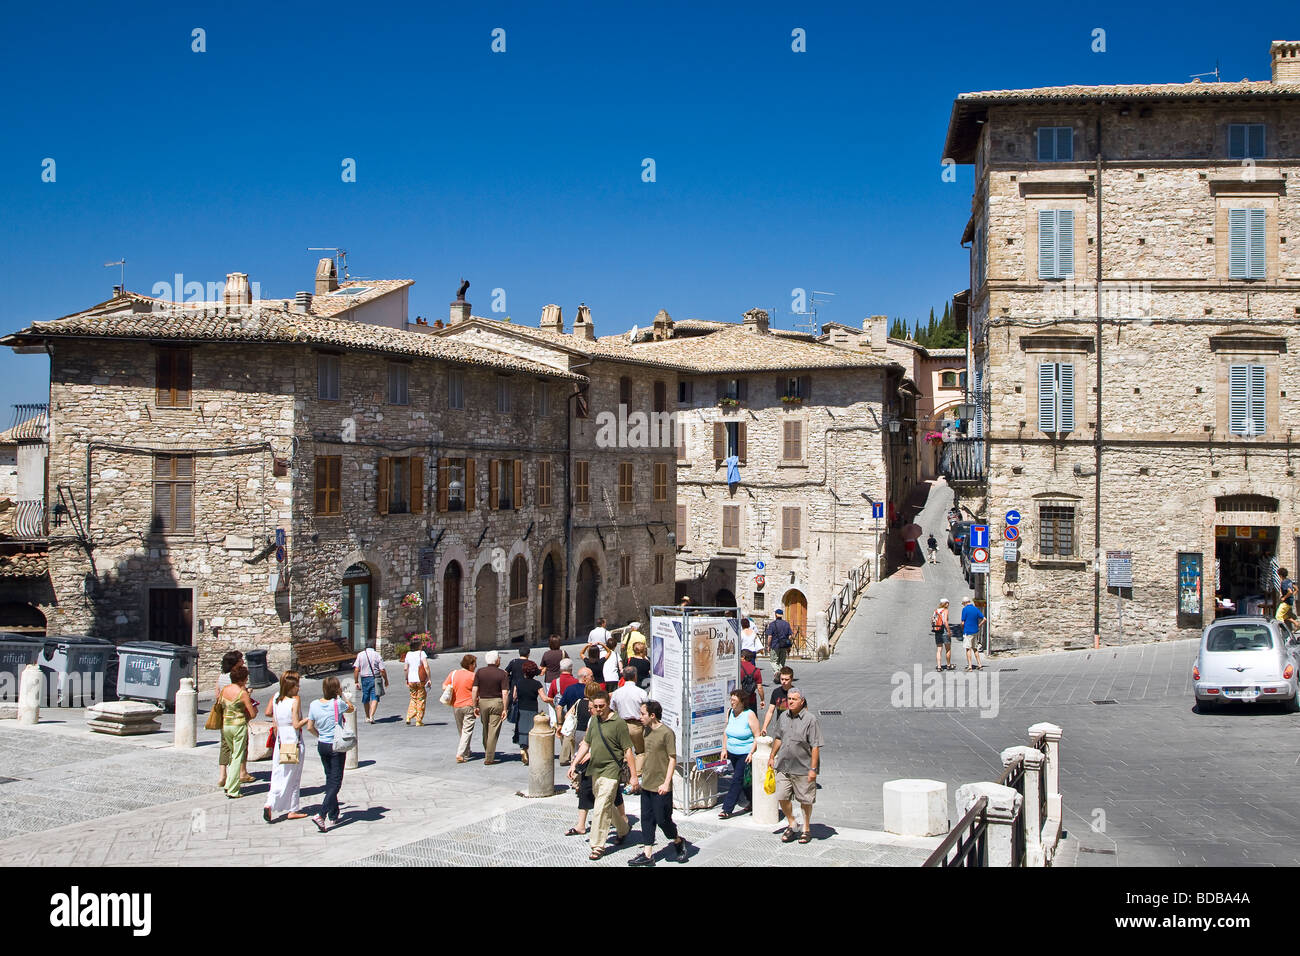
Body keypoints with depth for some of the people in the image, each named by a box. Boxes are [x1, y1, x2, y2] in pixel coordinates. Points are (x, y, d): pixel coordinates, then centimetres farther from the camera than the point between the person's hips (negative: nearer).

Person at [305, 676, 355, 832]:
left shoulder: (314, 705, -4)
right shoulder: (338, 704, -16)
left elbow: (310, 727, 2)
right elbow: (352, 709, 4)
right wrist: (342, 696, 9)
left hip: (322, 745, 5)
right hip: (336, 746, -5)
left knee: (330, 779, 19)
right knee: (336, 782, -1)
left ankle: (333, 816, 26)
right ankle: (321, 815, -16)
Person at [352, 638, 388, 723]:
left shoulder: (360, 655, -1)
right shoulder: (377, 655, -7)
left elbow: (356, 669, -5)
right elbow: (382, 670, -9)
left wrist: (356, 681, 2)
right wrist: (386, 680, 4)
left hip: (364, 679, 3)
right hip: (375, 678, -3)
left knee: (366, 700, 15)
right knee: (375, 698, -2)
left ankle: (367, 717, 26)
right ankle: (371, 716, -18)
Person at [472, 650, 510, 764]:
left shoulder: (479, 672, 2)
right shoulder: (502, 674, -5)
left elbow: (475, 690, -1)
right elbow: (505, 693, -10)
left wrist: (475, 706, 5)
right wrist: (505, 709, -7)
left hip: (483, 702, 3)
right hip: (497, 702, -3)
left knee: (485, 729, 18)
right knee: (493, 731, 0)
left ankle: (487, 754, 28)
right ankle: (489, 758, -2)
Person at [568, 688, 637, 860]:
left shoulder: (618, 723, -12)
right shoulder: (594, 720, 9)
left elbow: (628, 751, -11)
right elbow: (586, 744, 19)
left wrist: (634, 775, -12)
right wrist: (574, 764, 13)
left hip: (610, 770, -7)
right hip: (595, 770, 7)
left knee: (601, 808, -11)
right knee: (608, 806, 19)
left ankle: (597, 846, -5)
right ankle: (623, 829, 40)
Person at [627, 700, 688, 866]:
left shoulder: (667, 732, -15)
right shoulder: (646, 731, 8)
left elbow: (672, 759, -13)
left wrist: (666, 783, -17)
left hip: (660, 786, -7)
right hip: (646, 784, 7)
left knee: (662, 820, 1)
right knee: (646, 819, 7)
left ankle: (678, 841, 26)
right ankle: (647, 854, 12)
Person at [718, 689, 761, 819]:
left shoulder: (749, 715, -15)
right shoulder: (730, 713, 3)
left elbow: (757, 736, -13)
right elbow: (727, 731, 15)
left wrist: (751, 753, -19)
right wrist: (724, 749, 8)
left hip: (745, 754, -7)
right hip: (732, 753, 7)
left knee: (737, 780, -9)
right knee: (744, 780, 17)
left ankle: (727, 809, -7)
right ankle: (753, 802, 34)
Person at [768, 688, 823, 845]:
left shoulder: (810, 720, -11)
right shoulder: (783, 717, 7)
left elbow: (815, 747, -12)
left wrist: (813, 769, -15)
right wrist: (772, 757, 20)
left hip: (803, 768, -5)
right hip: (784, 766, 5)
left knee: (805, 800, 7)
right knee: (782, 797, 3)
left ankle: (806, 829, 25)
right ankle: (791, 824, 25)